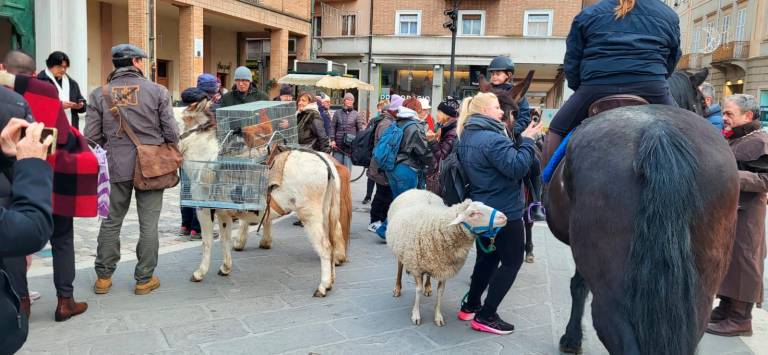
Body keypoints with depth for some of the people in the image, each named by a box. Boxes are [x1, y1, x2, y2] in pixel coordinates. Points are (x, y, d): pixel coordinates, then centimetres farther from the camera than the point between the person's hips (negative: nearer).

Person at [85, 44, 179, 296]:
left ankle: (103, 277, 24)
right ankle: (144, 279, 15)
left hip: (117, 165, 3)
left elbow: (91, 135, -1)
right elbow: (172, 133, -8)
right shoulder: (157, 91, -7)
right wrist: (165, 147, 13)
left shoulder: (99, 94, 0)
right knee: (148, 224, 7)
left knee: (111, 221, 16)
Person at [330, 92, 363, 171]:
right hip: (338, 144, 1)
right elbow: (332, 127, 7)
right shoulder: (337, 113, 8)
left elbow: (360, 129, 3)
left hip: (350, 145, -1)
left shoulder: (356, 114, 5)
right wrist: (332, 140, -3)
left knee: (347, 168, -1)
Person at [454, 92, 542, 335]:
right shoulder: (493, 139, -23)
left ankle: (470, 306, 28)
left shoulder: (466, 138, 8)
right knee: (512, 261, 4)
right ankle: (486, 316, 4)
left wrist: (520, 141, 8)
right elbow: (517, 168, -27)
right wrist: (527, 140, -18)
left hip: (481, 209, 9)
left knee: (487, 258, 21)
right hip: (504, 211, -9)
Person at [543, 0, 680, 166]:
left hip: (596, 89, -1)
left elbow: (571, 62, 12)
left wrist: (580, 89, 23)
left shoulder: (588, 14, 16)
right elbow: (671, 61, 21)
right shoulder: (669, 15, 19)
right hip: (652, 90, 2)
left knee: (556, 130, 17)